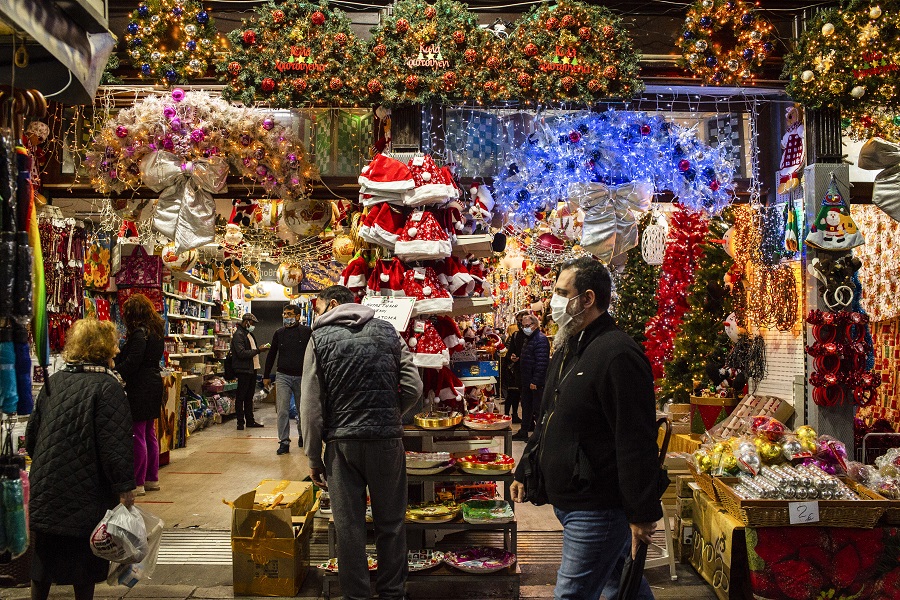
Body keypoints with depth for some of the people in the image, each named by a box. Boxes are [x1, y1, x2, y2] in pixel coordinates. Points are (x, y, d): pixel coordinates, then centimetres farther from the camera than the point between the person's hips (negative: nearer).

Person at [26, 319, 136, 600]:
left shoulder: (53, 381, 4)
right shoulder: (107, 387, -15)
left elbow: (32, 435, 12)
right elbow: (116, 443, -20)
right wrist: (125, 487, -14)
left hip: (45, 489, 6)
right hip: (86, 492, -6)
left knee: (44, 555, 19)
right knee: (85, 558, 9)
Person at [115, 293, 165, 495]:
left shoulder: (139, 334, -16)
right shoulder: (155, 331, 12)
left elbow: (131, 363, -20)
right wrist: (116, 360, 20)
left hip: (140, 389, -9)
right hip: (154, 385, 9)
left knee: (138, 436, -4)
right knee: (149, 434, 16)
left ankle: (138, 483, 0)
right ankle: (152, 479, 23)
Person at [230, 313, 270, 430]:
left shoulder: (249, 334, 18)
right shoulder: (238, 335, -12)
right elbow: (241, 353, -22)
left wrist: (260, 348, 10)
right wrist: (258, 350, -20)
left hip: (252, 369, 10)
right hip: (243, 370, -10)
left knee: (249, 397, 14)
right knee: (241, 397, -2)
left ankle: (250, 420, 21)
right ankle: (240, 422, 2)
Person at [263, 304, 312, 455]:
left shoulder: (307, 332, -2)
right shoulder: (279, 333, 8)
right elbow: (271, 355, 16)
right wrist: (266, 376, 16)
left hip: (302, 376, -1)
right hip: (283, 376, 2)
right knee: (282, 411, -6)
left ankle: (302, 435, 33)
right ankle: (284, 442, -1)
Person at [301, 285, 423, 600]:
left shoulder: (321, 338, -1)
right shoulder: (387, 331, 5)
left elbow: (310, 404, -4)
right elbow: (413, 388, 0)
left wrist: (314, 458, 2)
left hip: (341, 443, -1)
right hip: (387, 440, 2)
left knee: (348, 525, 8)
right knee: (390, 523, 13)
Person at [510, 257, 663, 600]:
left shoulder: (617, 354, -20)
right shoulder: (567, 349, 12)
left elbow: (637, 442, -23)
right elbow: (550, 421, 23)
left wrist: (642, 514, -22)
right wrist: (524, 472, 21)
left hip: (598, 507, -9)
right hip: (568, 500, 9)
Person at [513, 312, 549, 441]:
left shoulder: (541, 339, -17)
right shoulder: (527, 339, 15)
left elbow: (541, 363, -23)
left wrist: (535, 381, -24)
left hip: (536, 383, -10)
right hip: (526, 381, 10)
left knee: (537, 409, -3)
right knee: (526, 407, 16)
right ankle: (523, 432, 24)